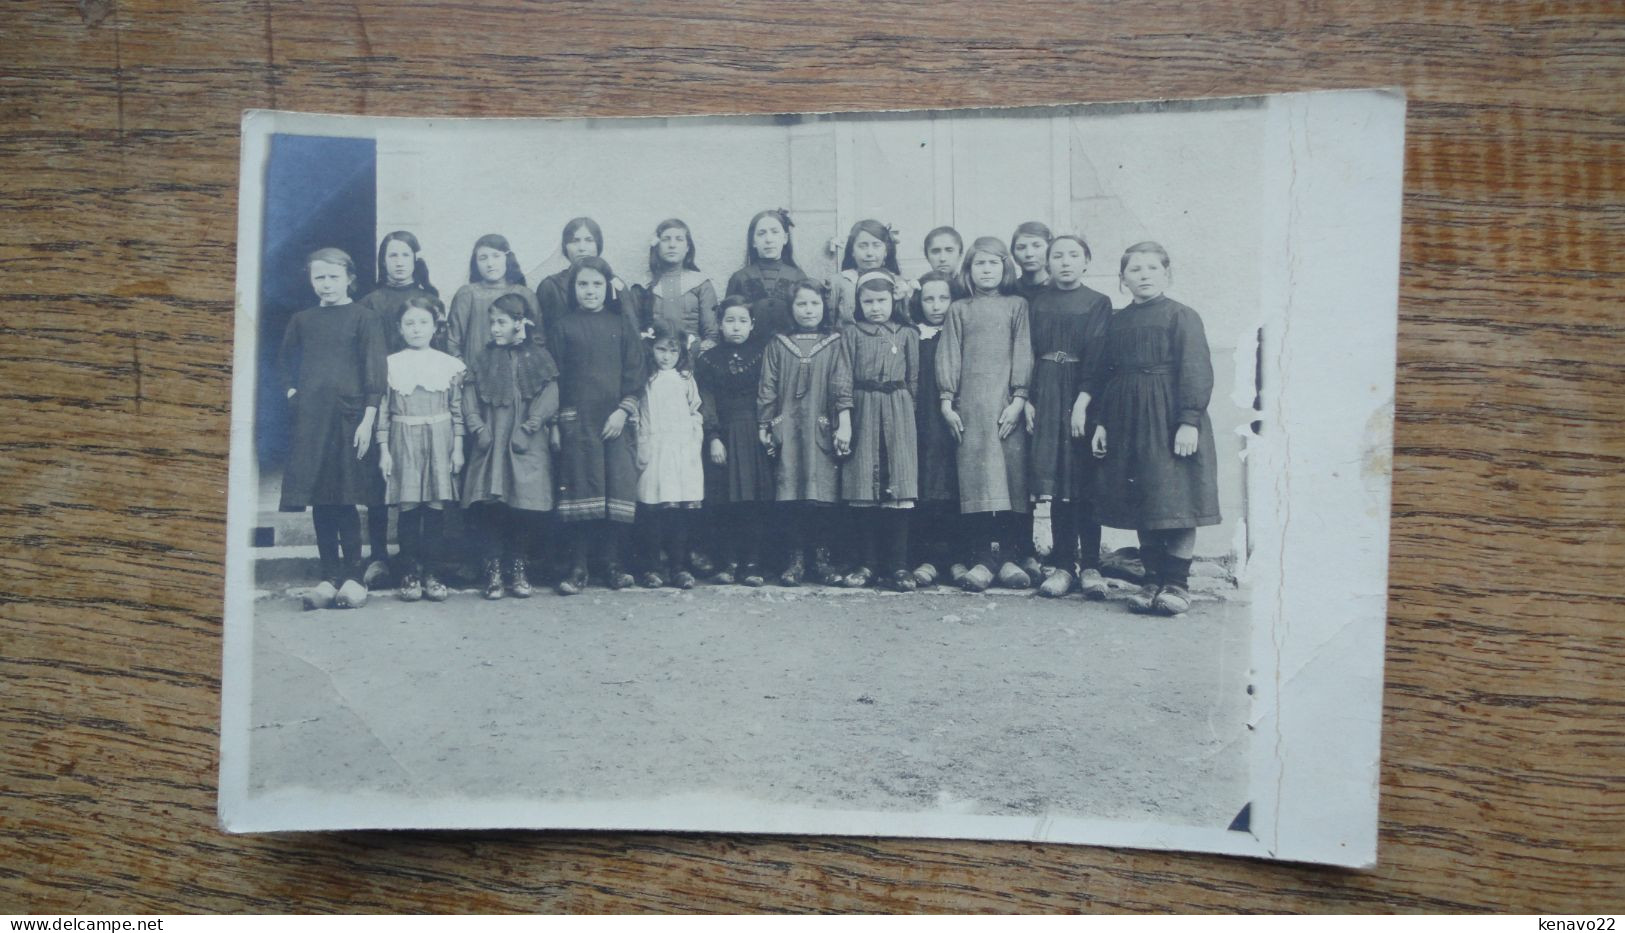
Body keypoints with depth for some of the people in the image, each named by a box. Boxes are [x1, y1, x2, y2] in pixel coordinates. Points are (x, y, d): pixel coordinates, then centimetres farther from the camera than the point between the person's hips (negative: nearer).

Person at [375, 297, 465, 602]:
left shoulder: (449, 364, 6)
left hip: (439, 442, 1)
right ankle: (409, 573, 8)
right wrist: (384, 450, 0)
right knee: (407, 507, -1)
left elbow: (457, 410, 7)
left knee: (436, 507, 0)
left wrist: (458, 448, 3)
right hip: (404, 443, 0)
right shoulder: (391, 364, 4)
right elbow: (383, 411, 4)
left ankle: (430, 572, 9)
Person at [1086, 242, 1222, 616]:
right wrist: (1100, 422, 7)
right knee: (1140, 503, 7)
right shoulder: (1117, 322, 13)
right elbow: (1101, 374, 14)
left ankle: (1177, 584, 4)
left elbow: (1196, 372, -7)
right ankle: (1153, 579, 16)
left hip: (1168, 420, -5)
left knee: (1175, 500, -5)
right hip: (1126, 421, 5)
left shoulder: (1182, 316, -2)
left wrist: (1190, 420, -15)